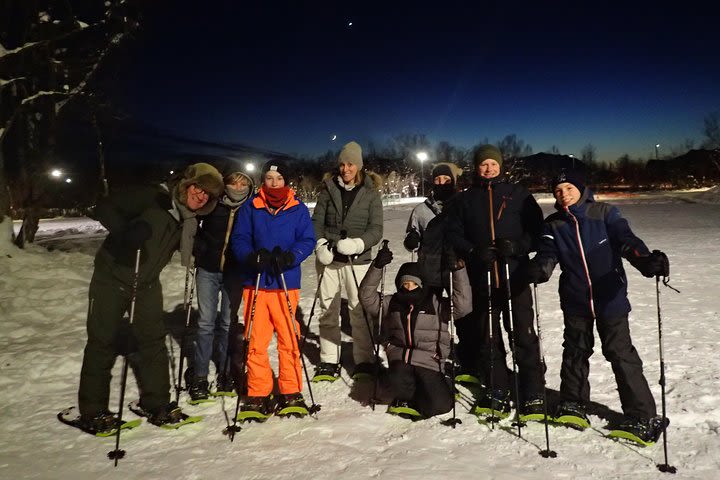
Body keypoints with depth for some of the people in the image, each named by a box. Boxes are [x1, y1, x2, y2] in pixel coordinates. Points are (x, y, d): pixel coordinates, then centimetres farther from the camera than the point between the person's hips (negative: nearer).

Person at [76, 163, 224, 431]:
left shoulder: (190, 221, 0)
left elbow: (189, 249, 15)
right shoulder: (153, 199, -21)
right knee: (103, 341, 4)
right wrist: (126, 230, -39)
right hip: (113, 277, -6)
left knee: (153, 340, 7)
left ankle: (156, 403, 19)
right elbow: (104, 208, -24)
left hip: (147, 283, 6)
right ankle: (92, 410, 17)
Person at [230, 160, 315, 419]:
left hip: (286, 283, -1)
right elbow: (239, 239, 4)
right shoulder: (250, 208, 8)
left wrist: (291, 256, -20)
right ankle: (258, 394, 17)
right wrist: (251, 256, -17)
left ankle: (291, 393, 15)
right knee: (255, 340, 2)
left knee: (289, 339, 0)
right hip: (255, 283, 1)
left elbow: (307, 240, 0)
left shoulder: (298, 209, 6)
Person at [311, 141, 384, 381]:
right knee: (327, 310, 7)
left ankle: (364, 361, 8)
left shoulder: (371, 192, 1)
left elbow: (376, 229, -4)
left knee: (360, 310, -5)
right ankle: (328, 362, 17)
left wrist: (358, 243, -21)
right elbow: (316, 221, 7)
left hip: (357, 260, -2)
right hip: (328, 259, 3)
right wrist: (320, 244, -10)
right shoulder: (329, 188, 7)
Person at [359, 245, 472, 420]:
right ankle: (417, 394, 4)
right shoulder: (392, 303, 9)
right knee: (399, 384, -33)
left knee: (439, 405, -22)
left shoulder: (436, 304, 3)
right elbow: (367, 297, -2)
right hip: (400, 359, 1)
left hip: (429, 362, -1)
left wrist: (459, 271, -18)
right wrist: (377, 267, -14)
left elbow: (463, 306, -11)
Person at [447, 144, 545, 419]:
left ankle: (532, 397, 9)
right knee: (487, 338, 9)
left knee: (524, 336, -2)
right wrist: (473, 252, -11)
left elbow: (537, 228, 3)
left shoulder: (518, 194, 6)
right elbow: (454, 234, 7)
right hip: (482, 279, 2)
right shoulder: (465, 199, 11)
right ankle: (496, 394, 21)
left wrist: (517, 246, -15)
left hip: (515, 276, -2)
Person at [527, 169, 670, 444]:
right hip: (575, 300, 3)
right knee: (575, 352, 15)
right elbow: (547, 253, -6)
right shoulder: (553, 225, 3)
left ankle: (643, 416, 13)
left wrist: (646, 260, -35)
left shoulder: (605, 213, -5)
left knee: (621, 353, 0)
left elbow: (626, 239, -15)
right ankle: (573, 405, 32)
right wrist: (539, 268, -29)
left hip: (610, 298, -3)